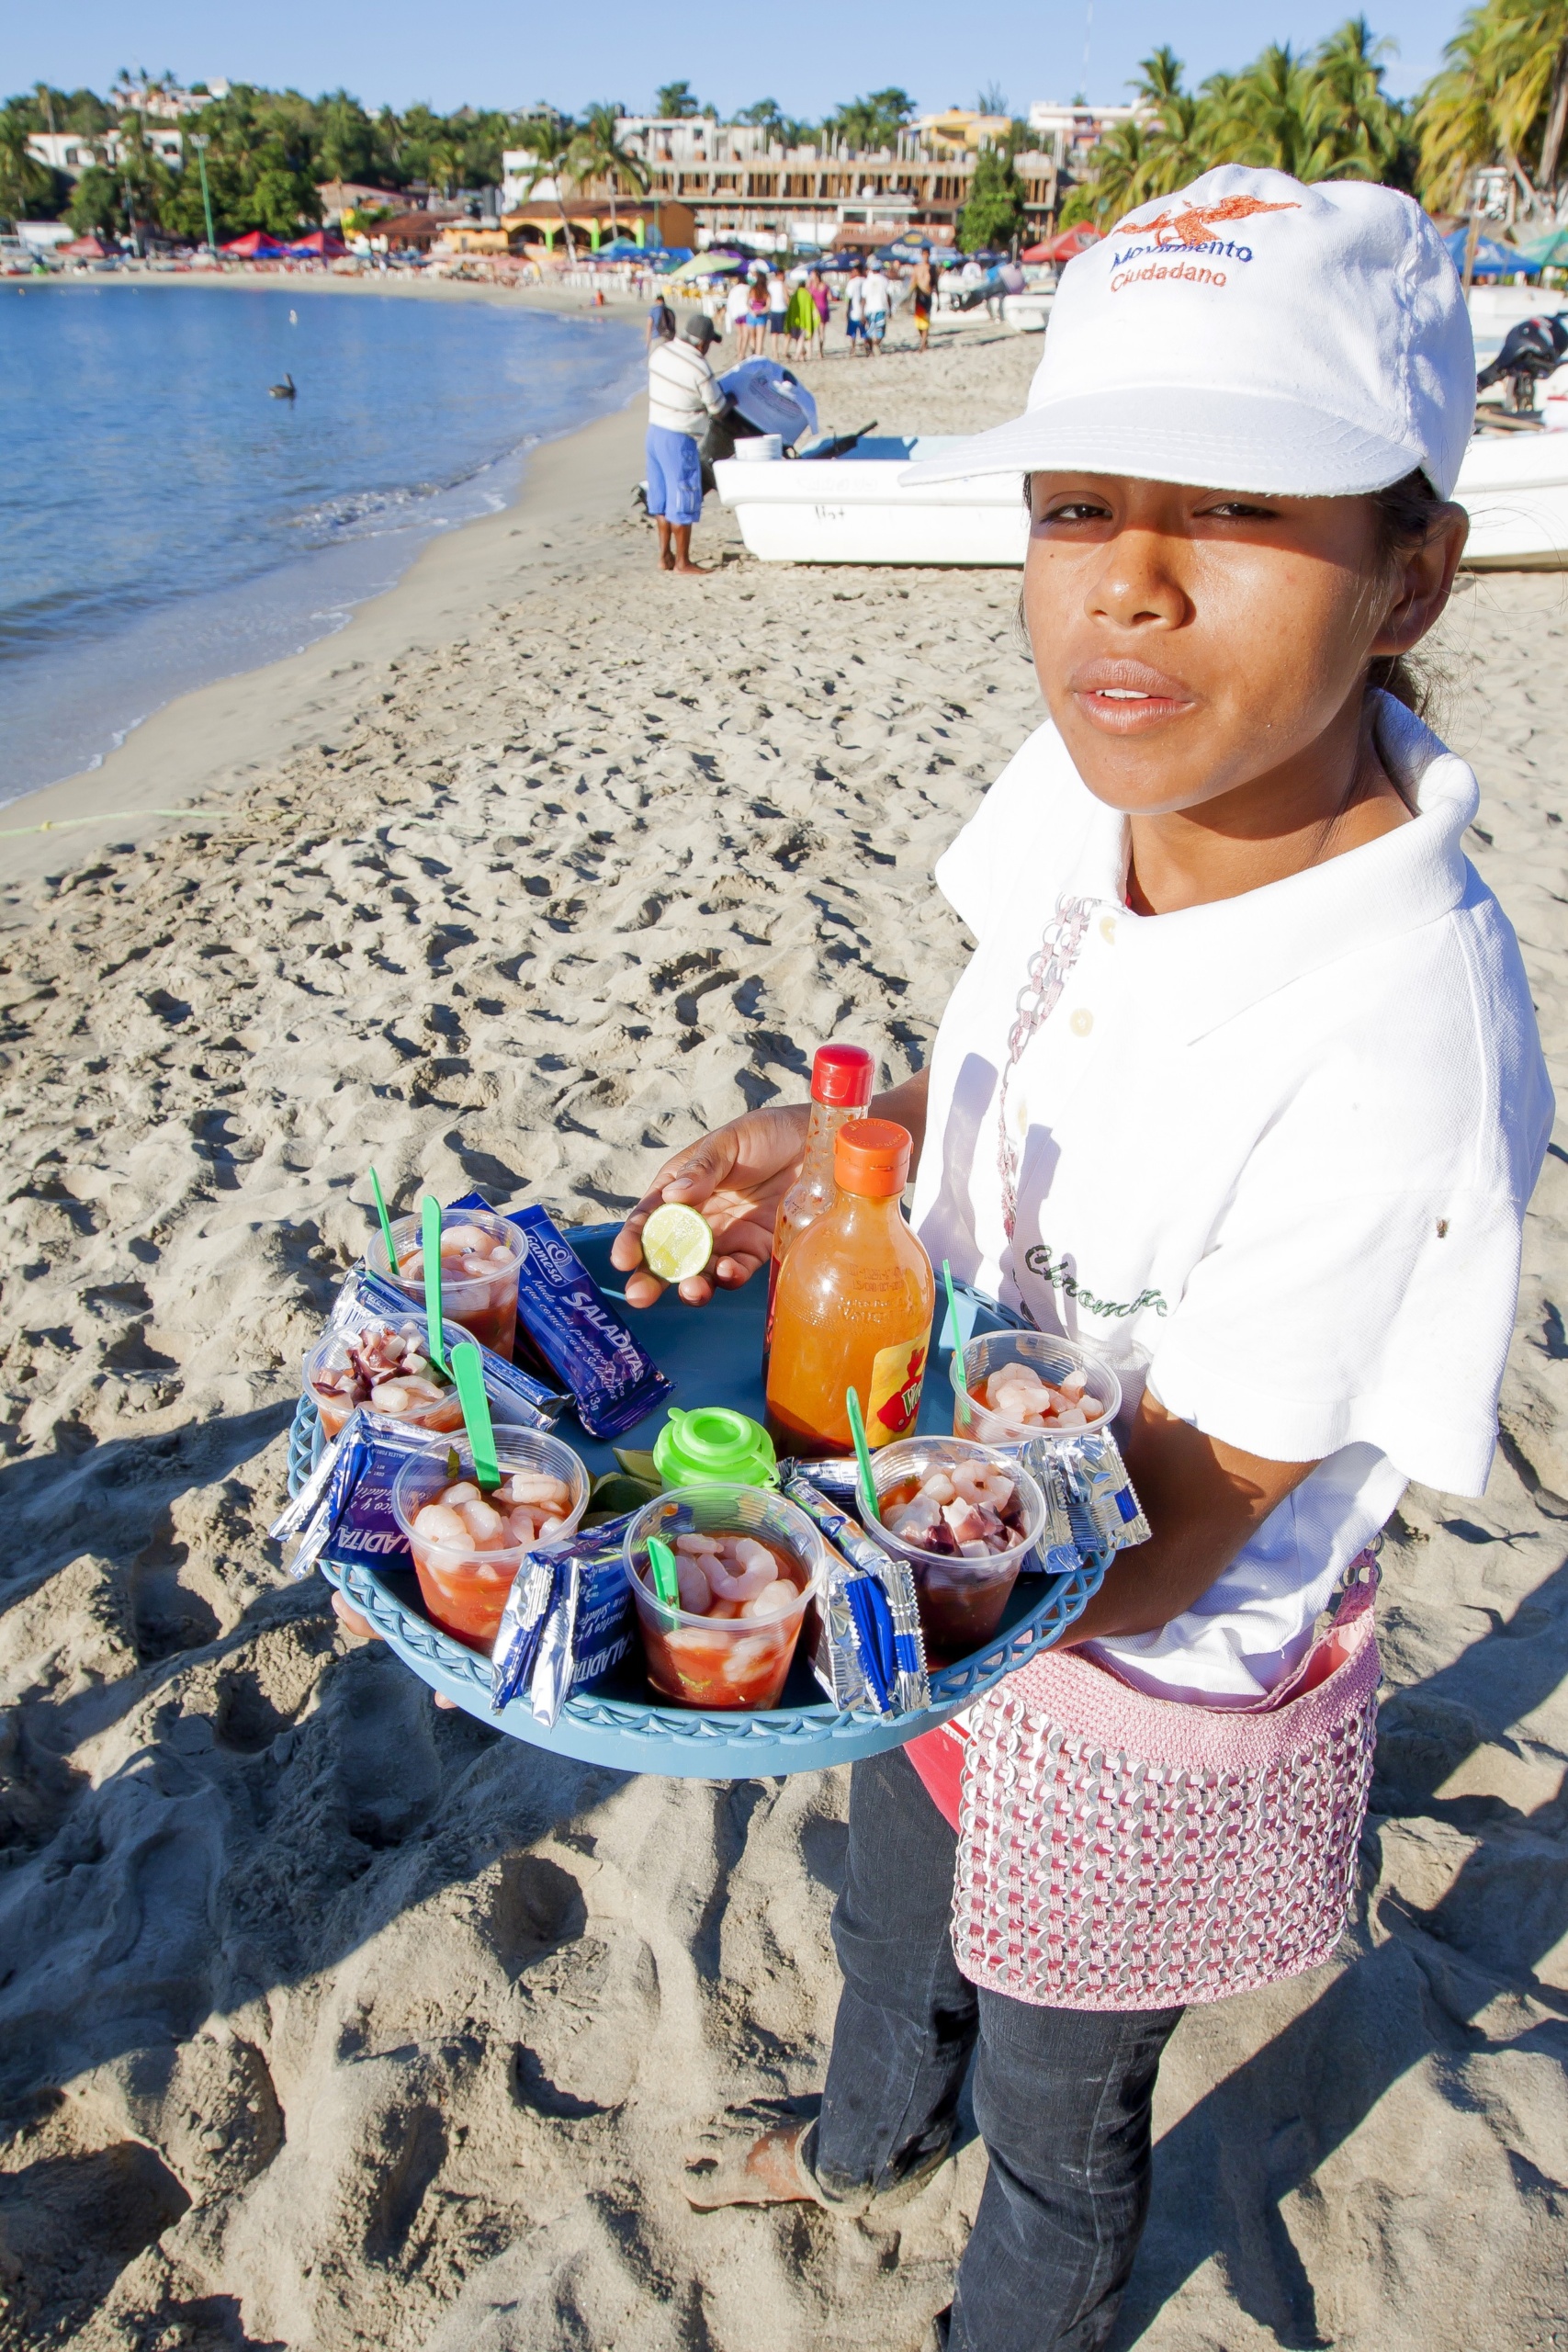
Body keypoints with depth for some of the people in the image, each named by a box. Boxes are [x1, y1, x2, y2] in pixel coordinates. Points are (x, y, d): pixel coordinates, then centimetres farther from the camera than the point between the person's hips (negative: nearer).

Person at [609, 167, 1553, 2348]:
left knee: (1059, 2114, 27)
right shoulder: (1091, 775, -17)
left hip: (1147, 1690, -6)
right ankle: (871, 2135, 72)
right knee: (893, 1919, 36)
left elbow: (1144, 1561, -28)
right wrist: (831, 1144, -17)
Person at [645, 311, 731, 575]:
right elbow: (718, 410, -8)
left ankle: (665, 555, 22)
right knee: (684, 498, 2)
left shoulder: (660, 352, 2)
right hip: (678, 439, -8)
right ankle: (682, 561, 8)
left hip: (654, 431, 8)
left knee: (662, 496, 16)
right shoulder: (699, 369, -17)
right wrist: (731, 400, 15)